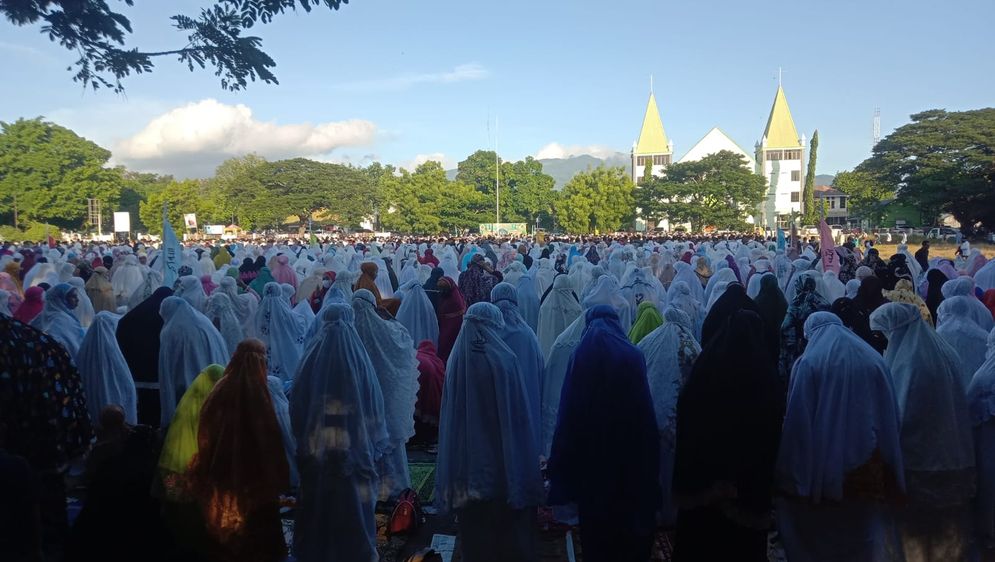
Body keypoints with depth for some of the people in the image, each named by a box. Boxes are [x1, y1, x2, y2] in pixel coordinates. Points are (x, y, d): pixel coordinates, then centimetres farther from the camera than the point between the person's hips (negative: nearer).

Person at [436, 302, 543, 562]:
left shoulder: (457, 360, -4)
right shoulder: (504, 359, -13)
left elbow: (450, 414, 0)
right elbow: (518, 413, -11)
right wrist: (525, 462, -2)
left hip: (467, 458, 3)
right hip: (503, 459, -3)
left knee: (475, 525, 14)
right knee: (510, 522, 12)